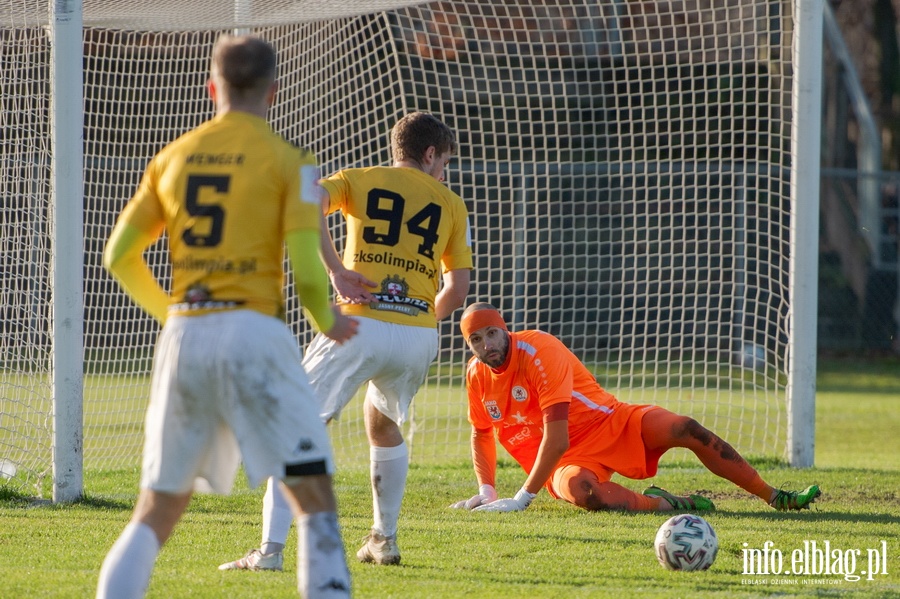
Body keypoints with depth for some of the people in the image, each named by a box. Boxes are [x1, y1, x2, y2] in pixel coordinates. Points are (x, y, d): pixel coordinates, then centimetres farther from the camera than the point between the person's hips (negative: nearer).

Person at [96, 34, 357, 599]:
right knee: (315, 498, 1)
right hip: (254, 330, -4)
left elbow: (119, 255, 12)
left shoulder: (172, 157, 12)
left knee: (156, 513, 12)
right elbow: (306, 267, -8)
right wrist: (328, 323, 13)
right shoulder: (288, 160, 0)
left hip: (183, 335, 4)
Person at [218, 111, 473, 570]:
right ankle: (383, 540, 30)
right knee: (382, 423, 31)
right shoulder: (451, 205, 17)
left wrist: (335, 270, -8)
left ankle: (271, 549, -15)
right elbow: (457, 290, 12)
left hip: (362, 325, -3)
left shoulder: (360, 180, 12)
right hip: (420, 336, 3)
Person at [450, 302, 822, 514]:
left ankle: (773, 497, -14)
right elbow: (481, 435, 18)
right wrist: (486, 492, 3)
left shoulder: (539, 351, -20)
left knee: (686, 430, -24)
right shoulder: (477, 375, -1)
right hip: (569, 461, 2)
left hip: (612, 424, -2)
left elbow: (556, 439, -26)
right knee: (579, 491, -37)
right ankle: (667, 505, -19)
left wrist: (523, 498, -26)